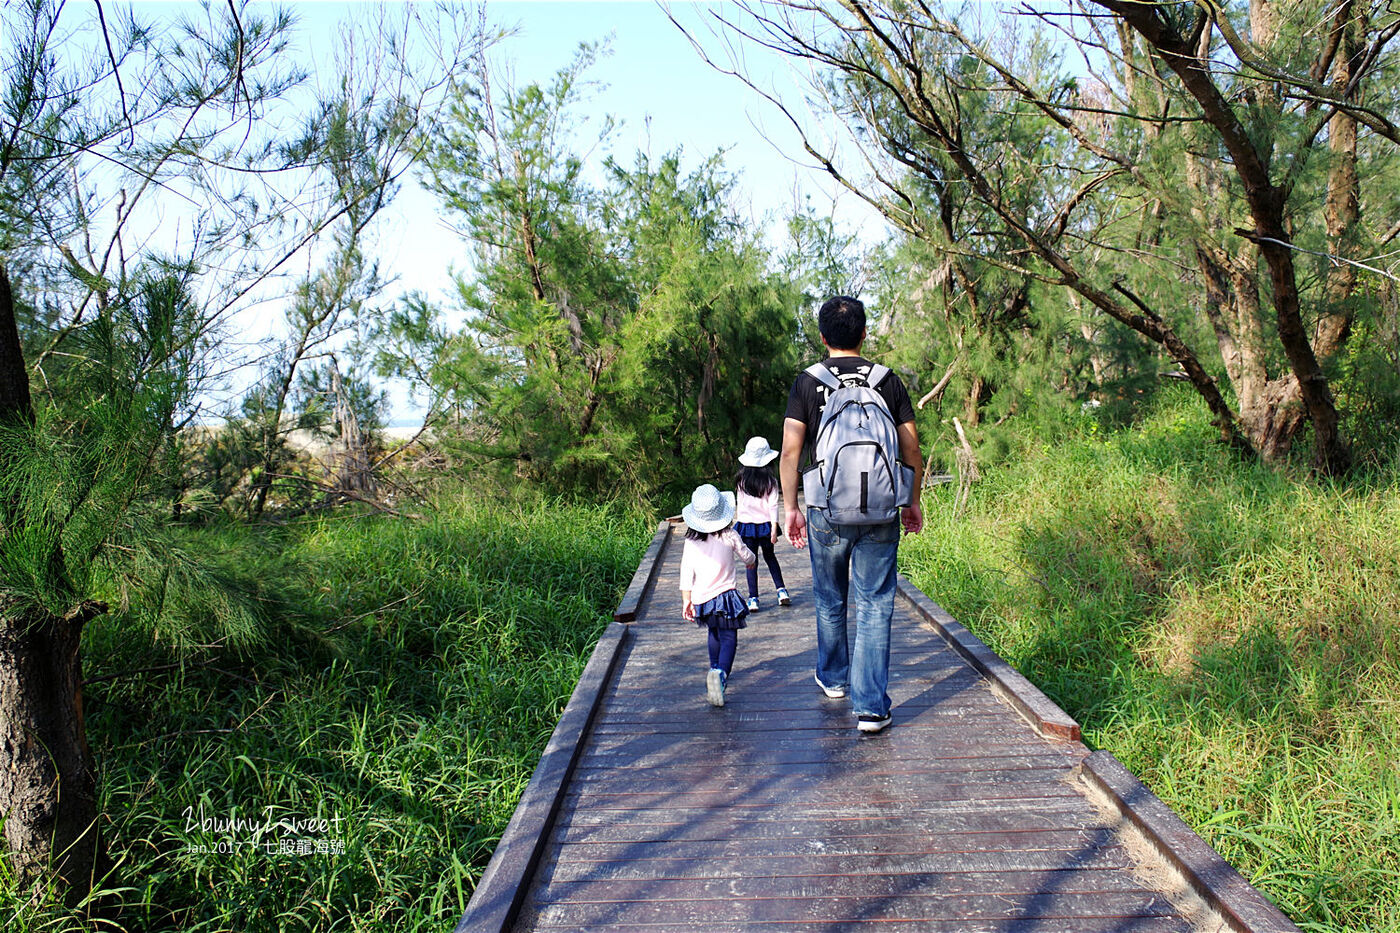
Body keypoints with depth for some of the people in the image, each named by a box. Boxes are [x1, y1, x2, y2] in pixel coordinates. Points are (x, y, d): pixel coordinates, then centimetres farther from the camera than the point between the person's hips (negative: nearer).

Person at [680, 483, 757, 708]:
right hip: (725, 595, -3)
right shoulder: (729, 536, -5)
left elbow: (686, 573, 0)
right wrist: (751, 562, 36)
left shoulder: (691, 542, -1)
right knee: (728, 638, -5)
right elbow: (746, 555, 12)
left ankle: (715, 669, 37)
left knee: (715, 634, 26)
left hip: (702, 598, 3)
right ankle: (721, 674, -29)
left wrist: (686, 600, 5)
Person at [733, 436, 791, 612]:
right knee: (770, 557, 20)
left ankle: (753, 599, 3)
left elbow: (739, 504, 5)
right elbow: (772, 506, -11)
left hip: (746, 525, 0)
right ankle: (781, 591, 12)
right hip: (765, 525, 0)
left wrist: (738, 520, 17)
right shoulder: (770, 481, -8)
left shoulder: (741, 480, -4)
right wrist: (774, 528, -11)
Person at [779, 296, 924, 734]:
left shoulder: (807, 383, -2)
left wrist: (789, 507, 4)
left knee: (830, 602, 19)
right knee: (874, 607, 3)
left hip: (826, 513, 0)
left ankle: (833, 678, 38)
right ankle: (871, 706, -1)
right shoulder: (889, 381, 1)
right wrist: (913, 502, 16)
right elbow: (911, 449, 4)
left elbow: (791, 452, -5)